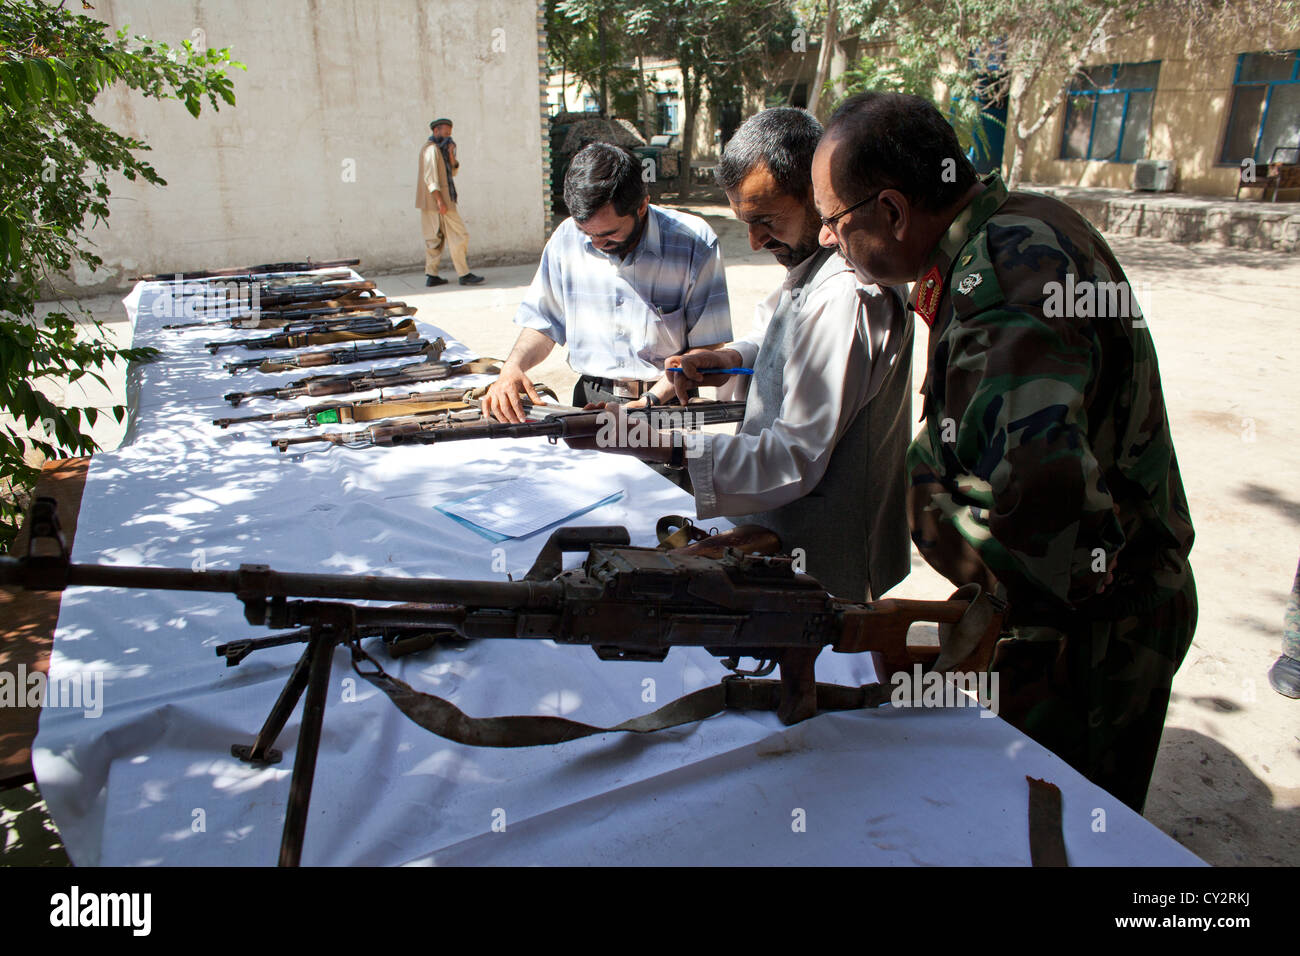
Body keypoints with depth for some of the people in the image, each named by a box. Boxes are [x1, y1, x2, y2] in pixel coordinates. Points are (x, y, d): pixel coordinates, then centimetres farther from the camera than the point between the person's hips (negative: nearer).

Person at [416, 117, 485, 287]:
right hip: (438, 201, -10)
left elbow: (453, 172, 17)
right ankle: (464, 274, -9)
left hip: (429, 204, 10)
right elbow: (430, 177, -19)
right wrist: (440, 200, -24)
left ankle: (431, 275, 9)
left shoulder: (439, 149, 20)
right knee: (459, 236, -8)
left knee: (434, 239, 9)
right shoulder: (431, 149, -10)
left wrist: (451, 155, -1)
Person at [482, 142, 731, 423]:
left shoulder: (695, 243, -5)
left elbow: (706, 345, -3)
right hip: (591, 399, 3)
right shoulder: (567, 238, 6)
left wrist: (652, 400, -14)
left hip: (668, 402, -2)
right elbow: (544, 324, 17)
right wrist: (513, 365, -2)